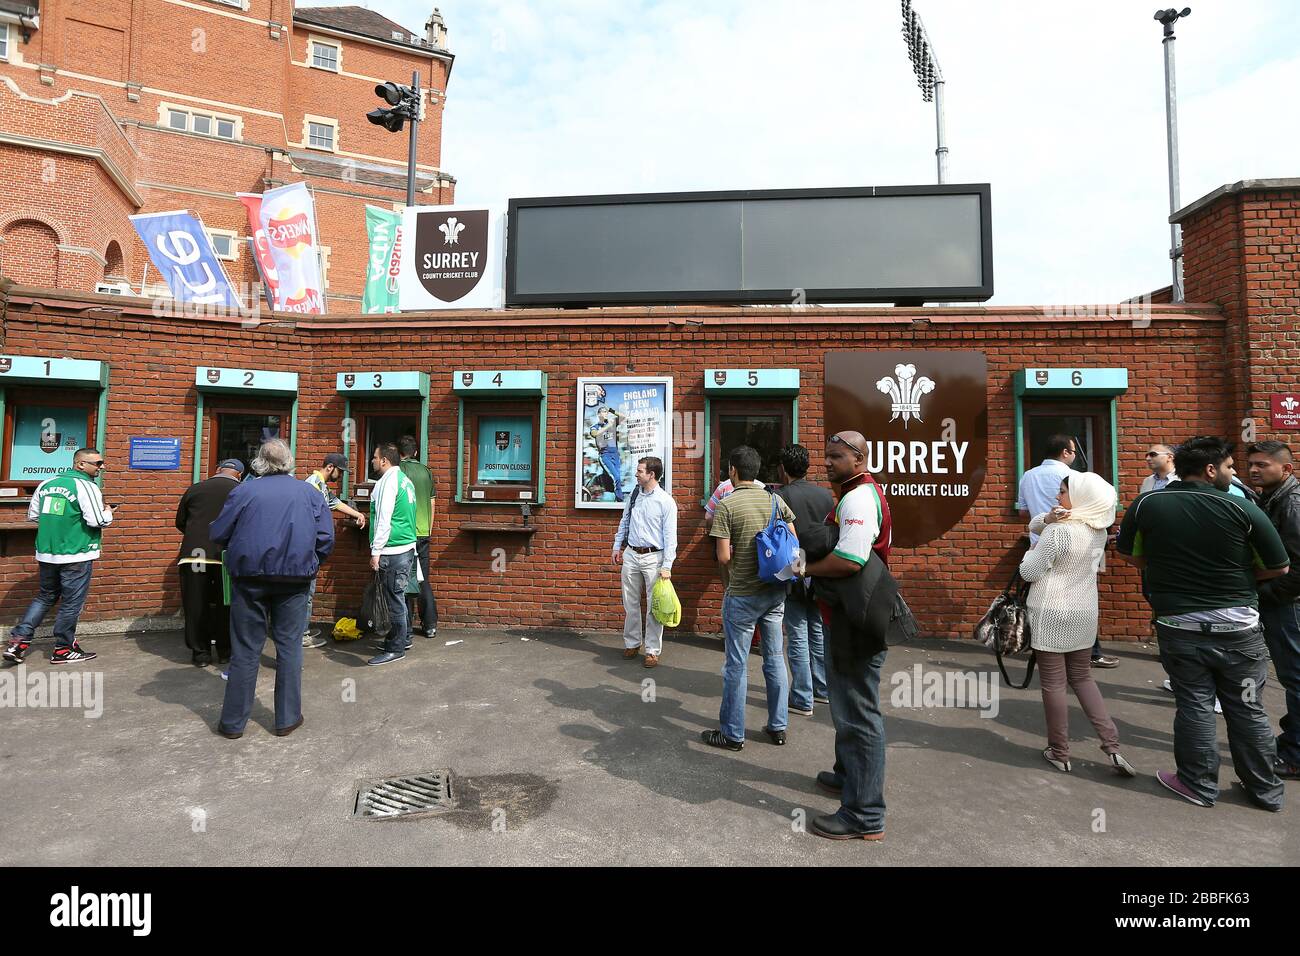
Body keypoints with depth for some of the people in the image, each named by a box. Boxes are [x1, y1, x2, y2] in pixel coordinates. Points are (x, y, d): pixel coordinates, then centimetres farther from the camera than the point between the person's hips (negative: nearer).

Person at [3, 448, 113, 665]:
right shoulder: (86, 486, -14)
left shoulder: (47, 483, 8)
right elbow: (98, 521, -19)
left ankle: (18, 641, 16)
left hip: (46, 554, 7)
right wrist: (108, 513, 1)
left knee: (45, 597, 21)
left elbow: (32, 515, 13)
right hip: (76, 556, -7)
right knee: (71, 603, 5)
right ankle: (63, 649, 14)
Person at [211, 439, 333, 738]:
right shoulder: (310, 493, 1)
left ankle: (233, 722, 19)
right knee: (289, 646, 10)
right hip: (295, 579, 0)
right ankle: (287, 719, 16)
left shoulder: (244, 491, -2)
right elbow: (326, 539, -1)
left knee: (245, 649, 9)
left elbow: (218, 536, 0)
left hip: (250, 578, 0)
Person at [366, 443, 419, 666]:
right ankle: (403, 639, 28)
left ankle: (395, 649, 4)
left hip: (393, 550, -10)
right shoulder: (405, 480, 16)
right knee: (398, 596, 18)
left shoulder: (388, 481, -13)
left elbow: (384, 520, -18)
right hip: (408, 547, 10)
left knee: (395, 599, -3)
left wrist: (376, 551, -15)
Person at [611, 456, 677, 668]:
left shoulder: (666, 501, -11)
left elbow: (670, 536, -12)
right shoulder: (633, 496, 6)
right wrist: (617, 547, 17)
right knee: (630, 603, 13)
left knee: (654, 606, 1)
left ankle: (652, 650, 13)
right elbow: (624, 523, 18)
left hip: (653, 557, -5)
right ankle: (632, 643, 29)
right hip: (631, 555, 5)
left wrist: (667, 566, -15)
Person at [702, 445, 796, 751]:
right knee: (775, 659, 15)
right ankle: (778, 727, 26)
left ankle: (733, 734, 16)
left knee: (737, 664, 5)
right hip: (775, 592, 5)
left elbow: (723, 557, -15)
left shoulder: (727, 505, -13)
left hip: (742, 595, -5)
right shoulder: (775, 500, 2)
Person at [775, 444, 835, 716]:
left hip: (791, 576, -5)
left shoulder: (778, 497, -14)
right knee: (819, 632, 18)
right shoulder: (826, 495, 1)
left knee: (797, 638, 3)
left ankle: (802, 700, 10)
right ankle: (823, 689, 31)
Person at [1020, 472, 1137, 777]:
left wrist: (1032, 551, 3)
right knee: (1082, 677, 20)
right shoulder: (1098, 529, 6)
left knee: (1053, 683, 4)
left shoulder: (1058, 531, -19)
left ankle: (1059, 753, 14)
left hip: (1052, 614, -7)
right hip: (1085, 612, 7)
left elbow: (1029, 572, -14)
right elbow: (1033, 524, 11)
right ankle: (1112, 745, 13)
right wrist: (1048, 519, -10)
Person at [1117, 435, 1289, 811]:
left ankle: (1199, 785, 22)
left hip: (1180, 627, 0)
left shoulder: (1146, 505, -7)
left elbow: (1129, 555, 5)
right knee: (1248, 711, 15)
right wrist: (1234, 573, 13)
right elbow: (1279, 567, -2)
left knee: (1194, 706, 11)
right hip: (1238, 628, 0)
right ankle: (1265, 790, 30)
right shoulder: (1242, 509, -10)